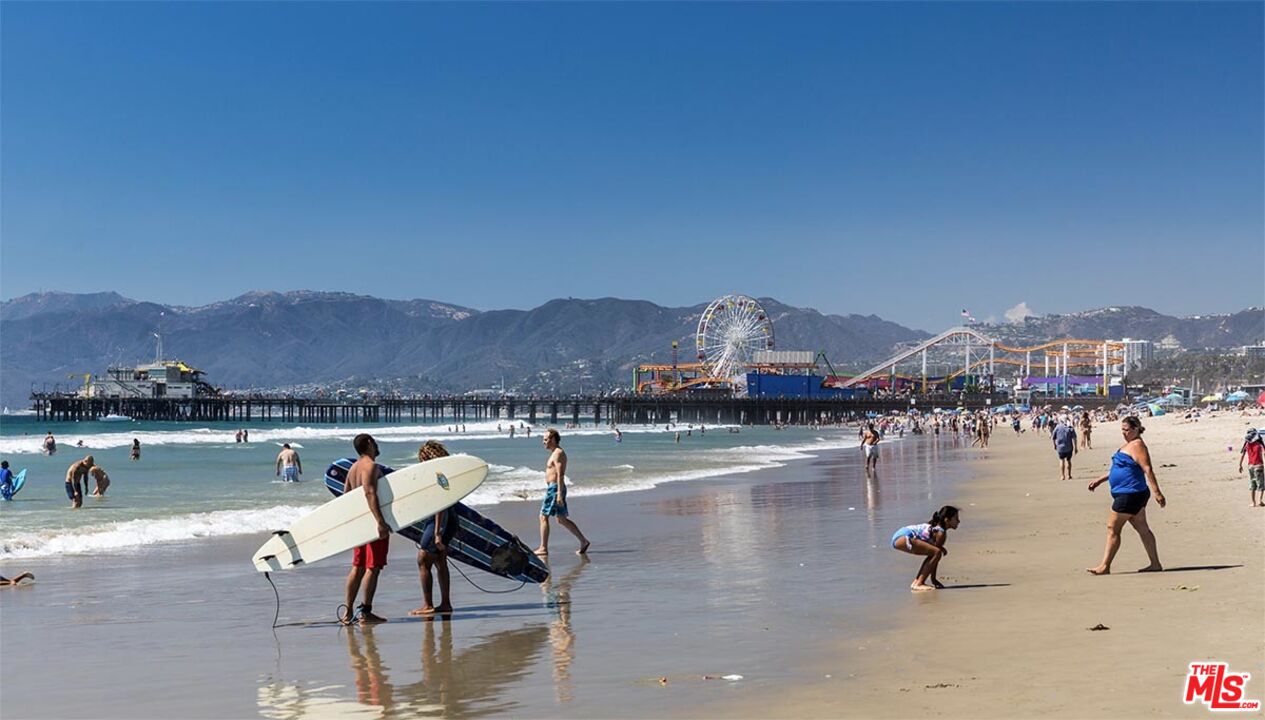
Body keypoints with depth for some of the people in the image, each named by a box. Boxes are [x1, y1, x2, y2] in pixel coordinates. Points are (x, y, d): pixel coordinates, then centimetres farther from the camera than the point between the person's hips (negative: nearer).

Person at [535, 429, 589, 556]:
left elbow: (560, 475, -21)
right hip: (553, 488, 10)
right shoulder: (556, 453, 17)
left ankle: (543, 548, 1)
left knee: (543, 517, -3)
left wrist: (559, 494, -25)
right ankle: (583, 541, 10)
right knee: (562, 519, 11)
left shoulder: (558, 453, -14)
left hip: (555, 488, -10)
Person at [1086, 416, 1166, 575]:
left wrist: (1156, 492, -27)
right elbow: (1118, 467, 26)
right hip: (1133, 494, 10)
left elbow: (1148, 470, -22)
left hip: (1130, 494, -10)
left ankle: (1104, 566, -3)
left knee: (1113, 528, -6)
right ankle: (1155, 564, 15)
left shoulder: (1137, 445, -15)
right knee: (1142, 528, 11)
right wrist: (1099, 480, 23)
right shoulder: (1128, 445, 17)